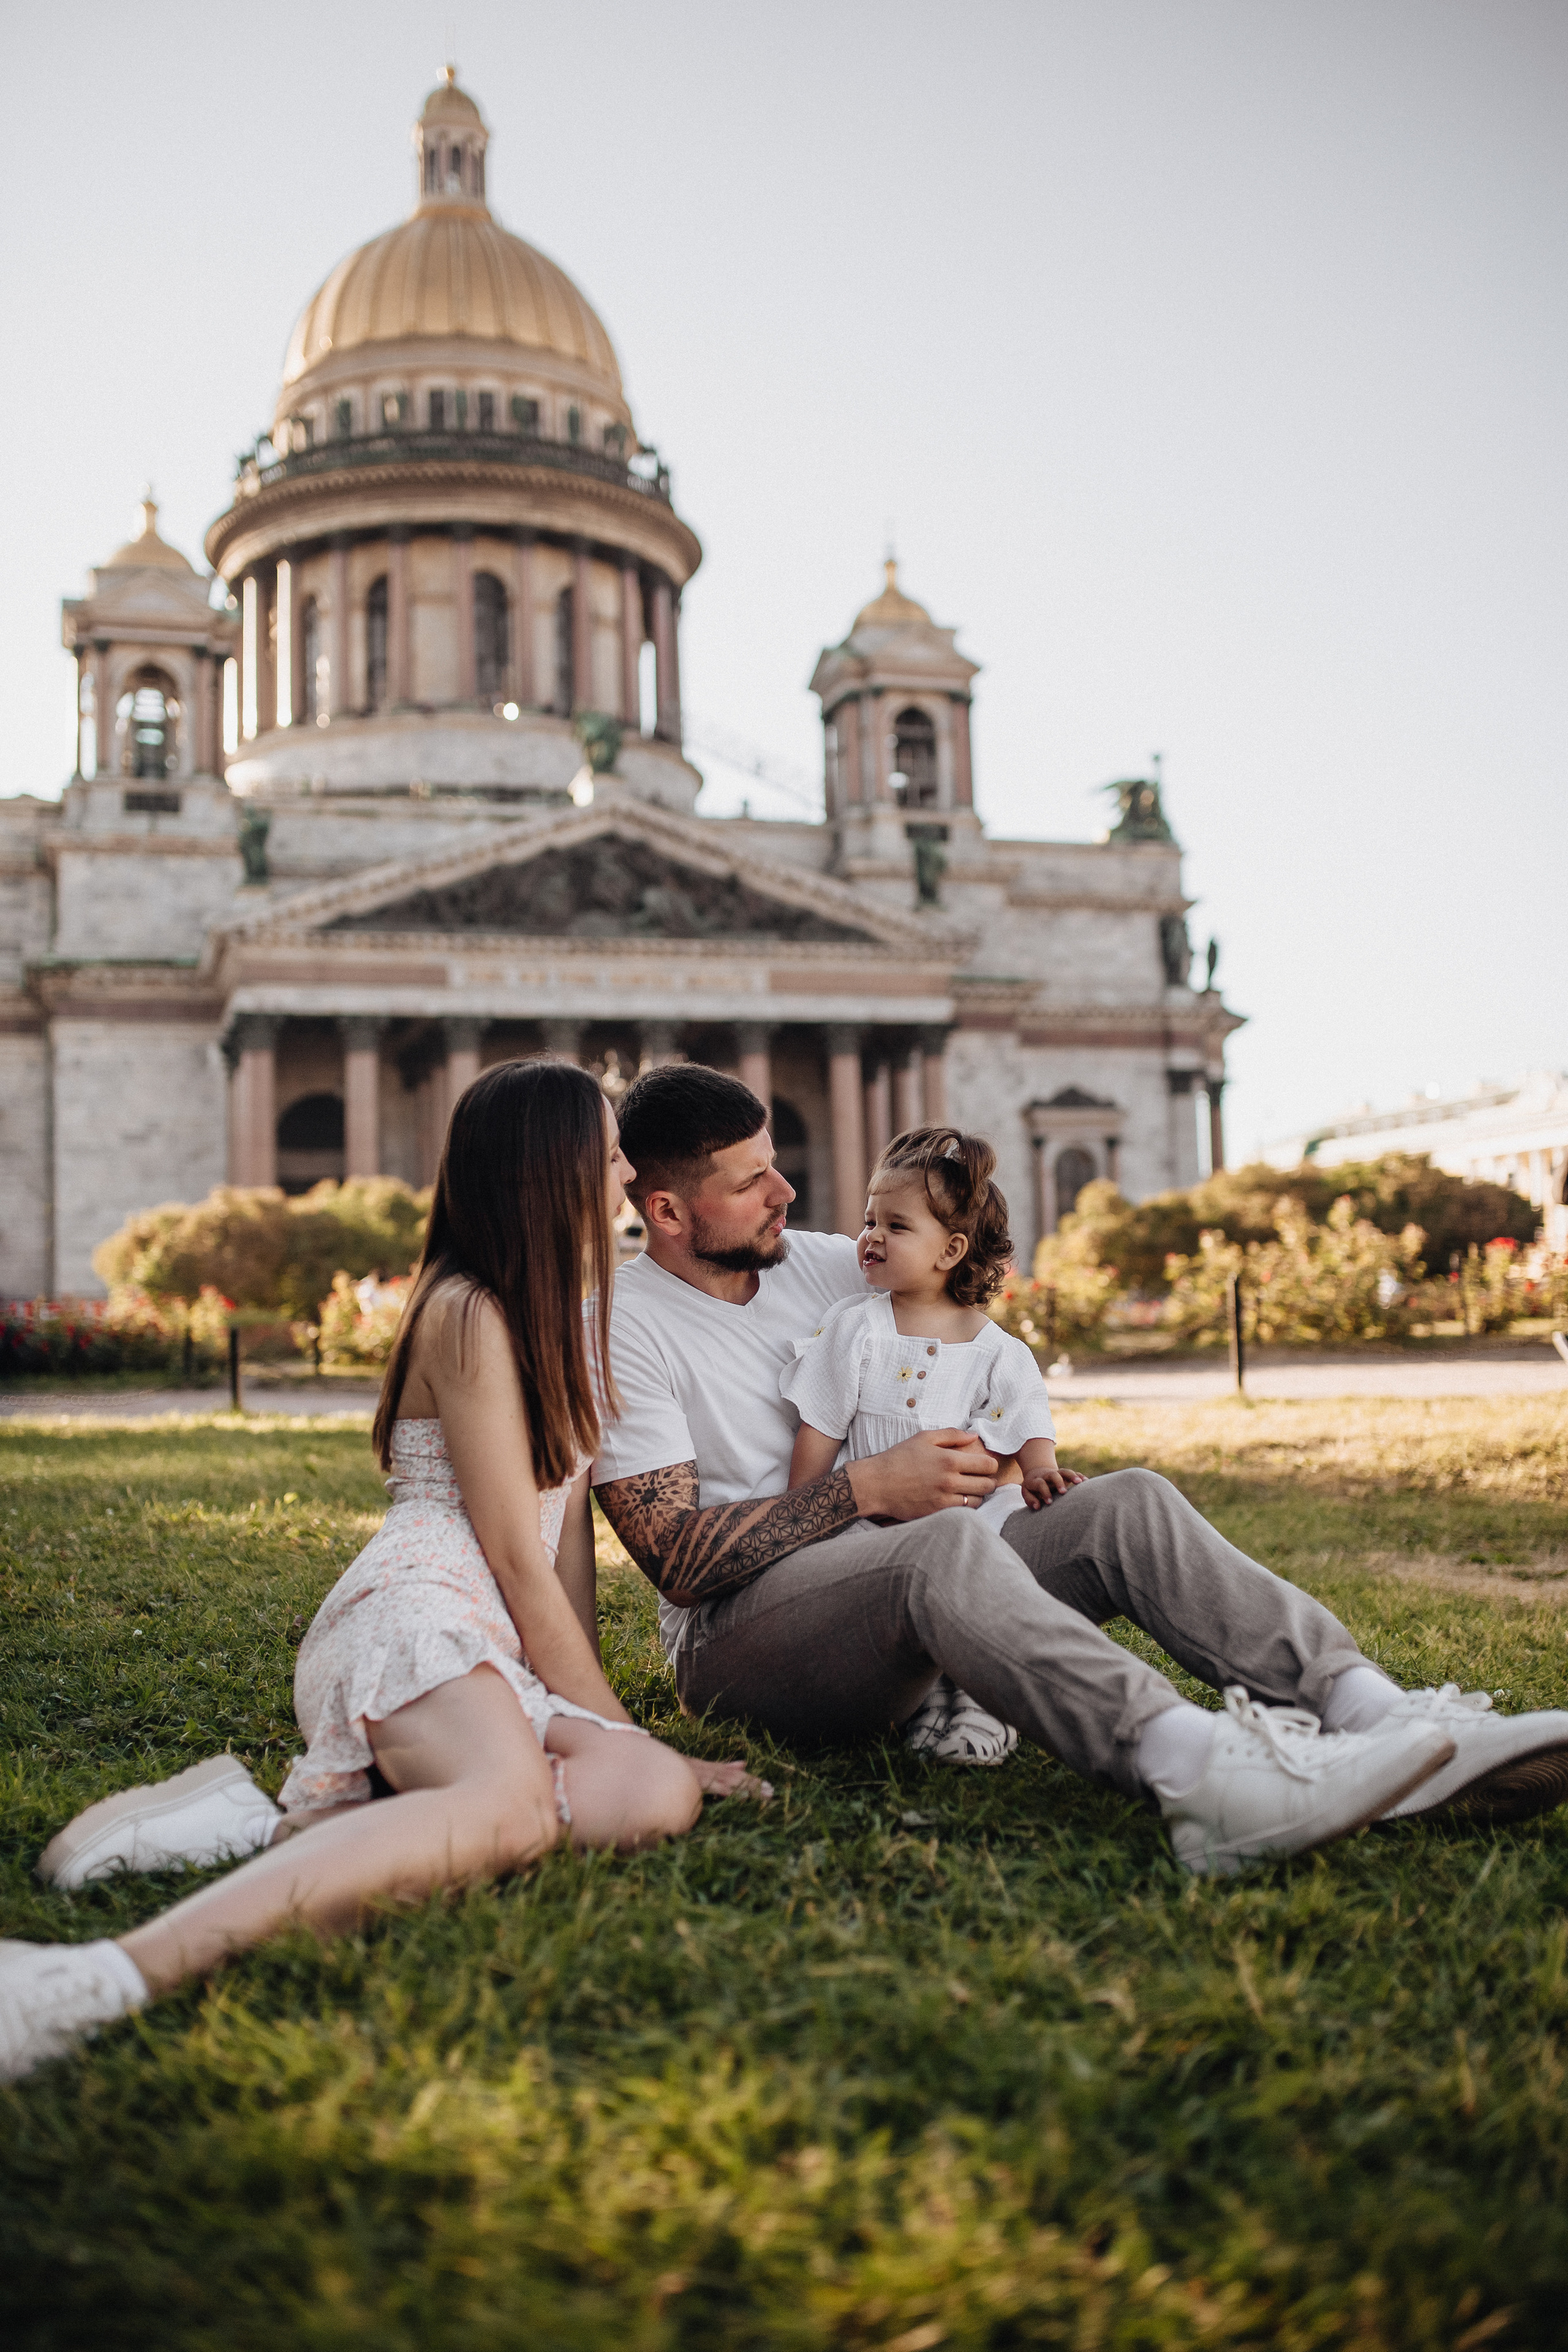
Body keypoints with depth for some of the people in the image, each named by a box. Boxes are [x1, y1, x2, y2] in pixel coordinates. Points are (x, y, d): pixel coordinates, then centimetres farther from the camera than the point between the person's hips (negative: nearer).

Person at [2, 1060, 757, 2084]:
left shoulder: (560, 1306, 25)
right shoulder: (470, 1315, -5)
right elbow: (516, 1556, -9)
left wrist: (615, 1747, 15)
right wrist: (607, 1723, -4)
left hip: (497, 1652, 9)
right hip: (416, 1608, -9)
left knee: (661, 1794, -22)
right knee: (512, 1804, -40)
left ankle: (297, 1826, -24)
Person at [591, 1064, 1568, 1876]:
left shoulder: (814, 1262, 12)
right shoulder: (622, 1332, -8)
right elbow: (680, 1562, -15)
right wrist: (871, 1489, -19)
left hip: (896, 1587, 7)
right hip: (740, 1637, -7)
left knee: (1130, 1503, -15)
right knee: (941, 1545, -38)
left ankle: (1374, 1710, -33)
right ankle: (1200, 1773, -58)